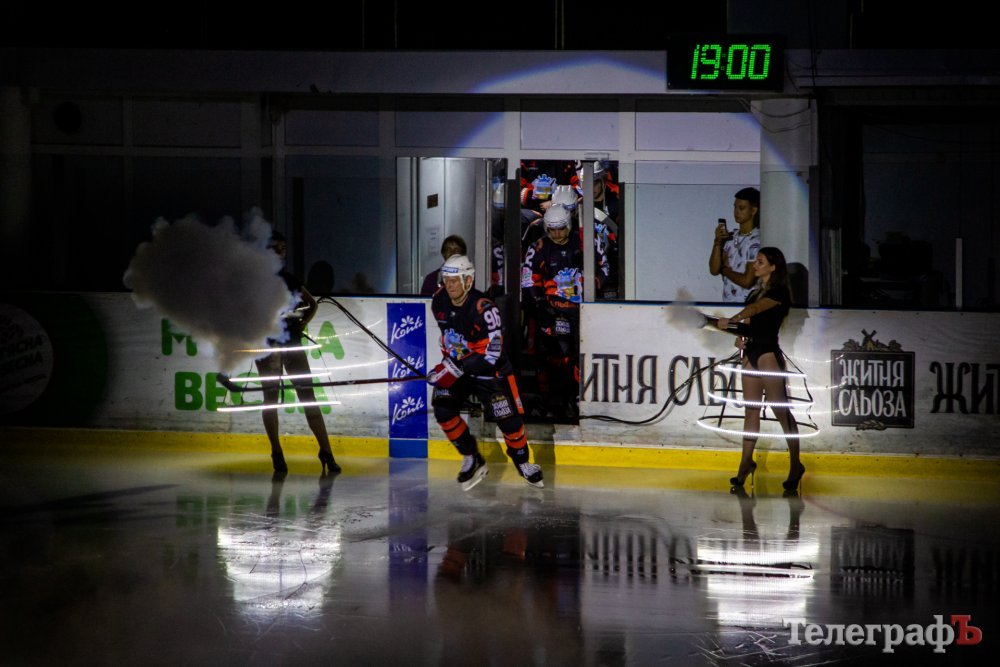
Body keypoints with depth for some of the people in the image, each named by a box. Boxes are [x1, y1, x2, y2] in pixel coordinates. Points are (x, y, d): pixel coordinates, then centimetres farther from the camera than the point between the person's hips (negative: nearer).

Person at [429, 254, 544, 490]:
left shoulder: (484, 309, -28)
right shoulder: (439, 302, -7)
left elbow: (490, 353, -32)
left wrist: (456, 368, -35)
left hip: (489, 370, -5)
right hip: (456, 366, 5)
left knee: (509, 420, -6)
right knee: (443, 409, -16)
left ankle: (522, 461, 23)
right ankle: (472, 460, 1)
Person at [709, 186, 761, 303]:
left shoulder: (757, 242, -13)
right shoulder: (730, 238, 10)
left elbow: (747, 281, -17)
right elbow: (714, 270, 6)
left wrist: (725, 270, 0)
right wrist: (717, 242, -6)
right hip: (728, 306, 7)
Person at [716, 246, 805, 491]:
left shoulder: (779, 293, -9)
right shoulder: (755, 293, 17)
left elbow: (755, 309, -25)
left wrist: (730, 320, -40)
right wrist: (740, 336, 2)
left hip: (769, 353, -8)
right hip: (751, 352, 8)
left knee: (780, 409, -6)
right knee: (751, 409, 7)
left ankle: (795, 465, 0)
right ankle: (746, 462, 9)